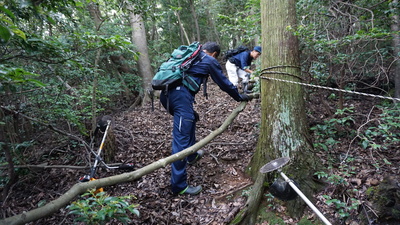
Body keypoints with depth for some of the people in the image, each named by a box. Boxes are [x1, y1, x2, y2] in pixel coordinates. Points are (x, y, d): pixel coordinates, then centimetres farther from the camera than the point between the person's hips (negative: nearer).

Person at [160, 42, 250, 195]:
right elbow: (224, 82, 16)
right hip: (181, 95, -9)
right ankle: (179, 185, -5)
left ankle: (192, 155, 45)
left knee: (191, 119, 30)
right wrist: (239, 97, 32)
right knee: (181, 138, -8)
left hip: (166, 93, 9)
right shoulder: (210, 61, 10)